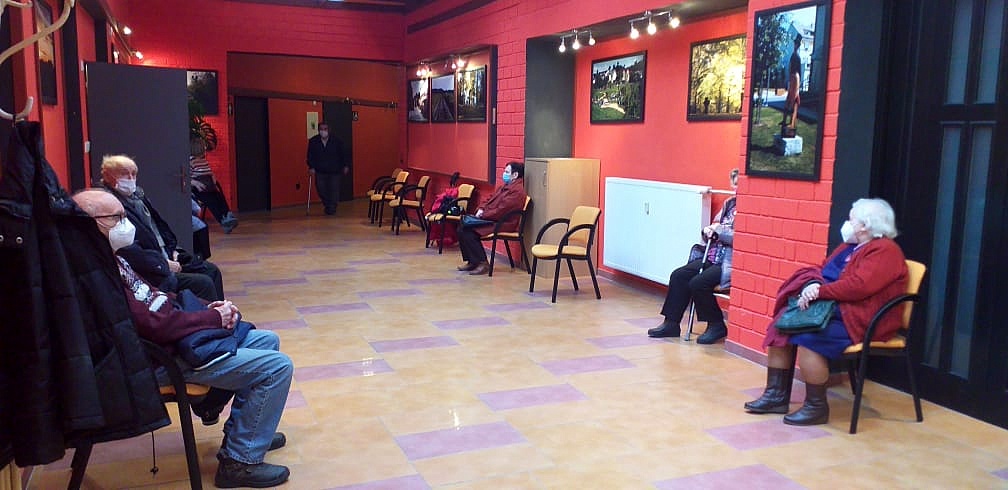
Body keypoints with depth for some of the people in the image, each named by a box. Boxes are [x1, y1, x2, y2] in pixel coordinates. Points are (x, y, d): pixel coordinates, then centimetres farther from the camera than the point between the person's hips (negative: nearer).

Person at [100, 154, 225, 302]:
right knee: (203, 283, -19)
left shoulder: (137, 195, 12)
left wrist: (172, 249, 9)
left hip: (167, 257, 10)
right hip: (149, 272, -10)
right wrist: (164, 264, -19)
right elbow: (129, 251, -23)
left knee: (211, 270, 8)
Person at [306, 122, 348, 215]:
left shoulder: (336, 141, -2)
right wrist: (311, 167, -9)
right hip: (320, 172, 1)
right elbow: (310, 156, 1)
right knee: (321, 190, -3)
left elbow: (342, 155, 5)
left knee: (334, 190, -5)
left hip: (335, 171, -1)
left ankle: (332, 207, 10)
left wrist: (345, 166, 1)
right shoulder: (313, 141, -1)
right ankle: (327, 205, 20)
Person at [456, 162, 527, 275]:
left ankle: (482, 263, -15)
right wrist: (481, 209, 2)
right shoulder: (505, 186, 18)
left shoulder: (517, 191, -16)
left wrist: (483, 215, -14)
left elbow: (501, 211, -22)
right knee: (462, 226, 0)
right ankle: (472, 261, 4)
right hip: (491, 218, 11)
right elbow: (490, 199, 21)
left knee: (468, 231, -22)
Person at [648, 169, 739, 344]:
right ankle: (671, 323, 2)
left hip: (729, 262, -9)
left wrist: (719, 230, -13)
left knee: (698, 283, -24)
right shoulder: (729, 203, 15)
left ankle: (717, 326, -2)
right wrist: (708, 231, 0)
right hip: (713, 256, 9)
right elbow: (715, 225, 23)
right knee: (678, 276, -5)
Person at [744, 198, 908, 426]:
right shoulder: (849, 247, 19)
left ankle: (816, 407, -16)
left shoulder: (884, 251, -12)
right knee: (780, 326, -2)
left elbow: (858, 286, -25)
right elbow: (823, 270, 15)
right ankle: (776, 394, 1)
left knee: (808, 336, -30)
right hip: (831, 308, 10)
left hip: (859, 320, -10)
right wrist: (813, 285, -9)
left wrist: (820, 291, -19)